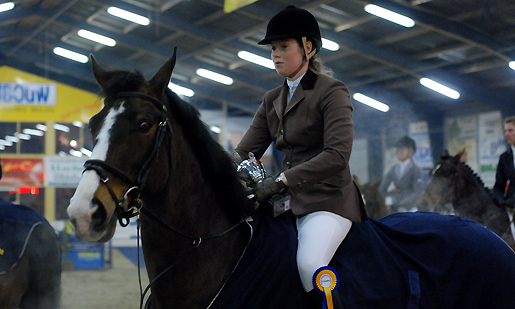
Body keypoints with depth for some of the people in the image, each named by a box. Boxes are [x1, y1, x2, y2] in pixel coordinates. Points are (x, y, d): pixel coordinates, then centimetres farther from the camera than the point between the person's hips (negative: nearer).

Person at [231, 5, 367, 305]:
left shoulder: (332, 91, -6)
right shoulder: (272, 100, 17)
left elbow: (337, 155, -19)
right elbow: (245, 152, 11)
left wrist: (280, 180, -25)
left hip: (328, 199, -8)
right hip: (290, 202, 8)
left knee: (309, 263, -32)